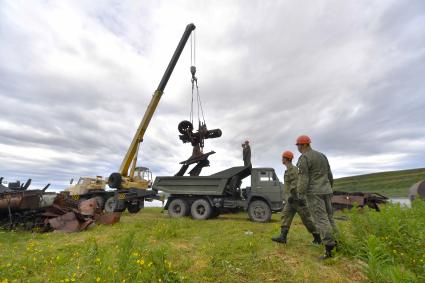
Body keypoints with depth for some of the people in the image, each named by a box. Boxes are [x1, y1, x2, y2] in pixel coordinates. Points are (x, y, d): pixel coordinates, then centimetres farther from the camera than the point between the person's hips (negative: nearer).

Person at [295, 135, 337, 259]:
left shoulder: (303, 158, -11)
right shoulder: (322, 155, 14)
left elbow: (303, 179, -18)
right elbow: (329, 175, 18)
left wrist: (300, 195, -14)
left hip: (313, 192, -8)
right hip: (326, 191, 8)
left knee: (321, 220, -6)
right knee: (329, 218, 13)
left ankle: (329, 248, -7)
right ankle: (336, 244, 15)